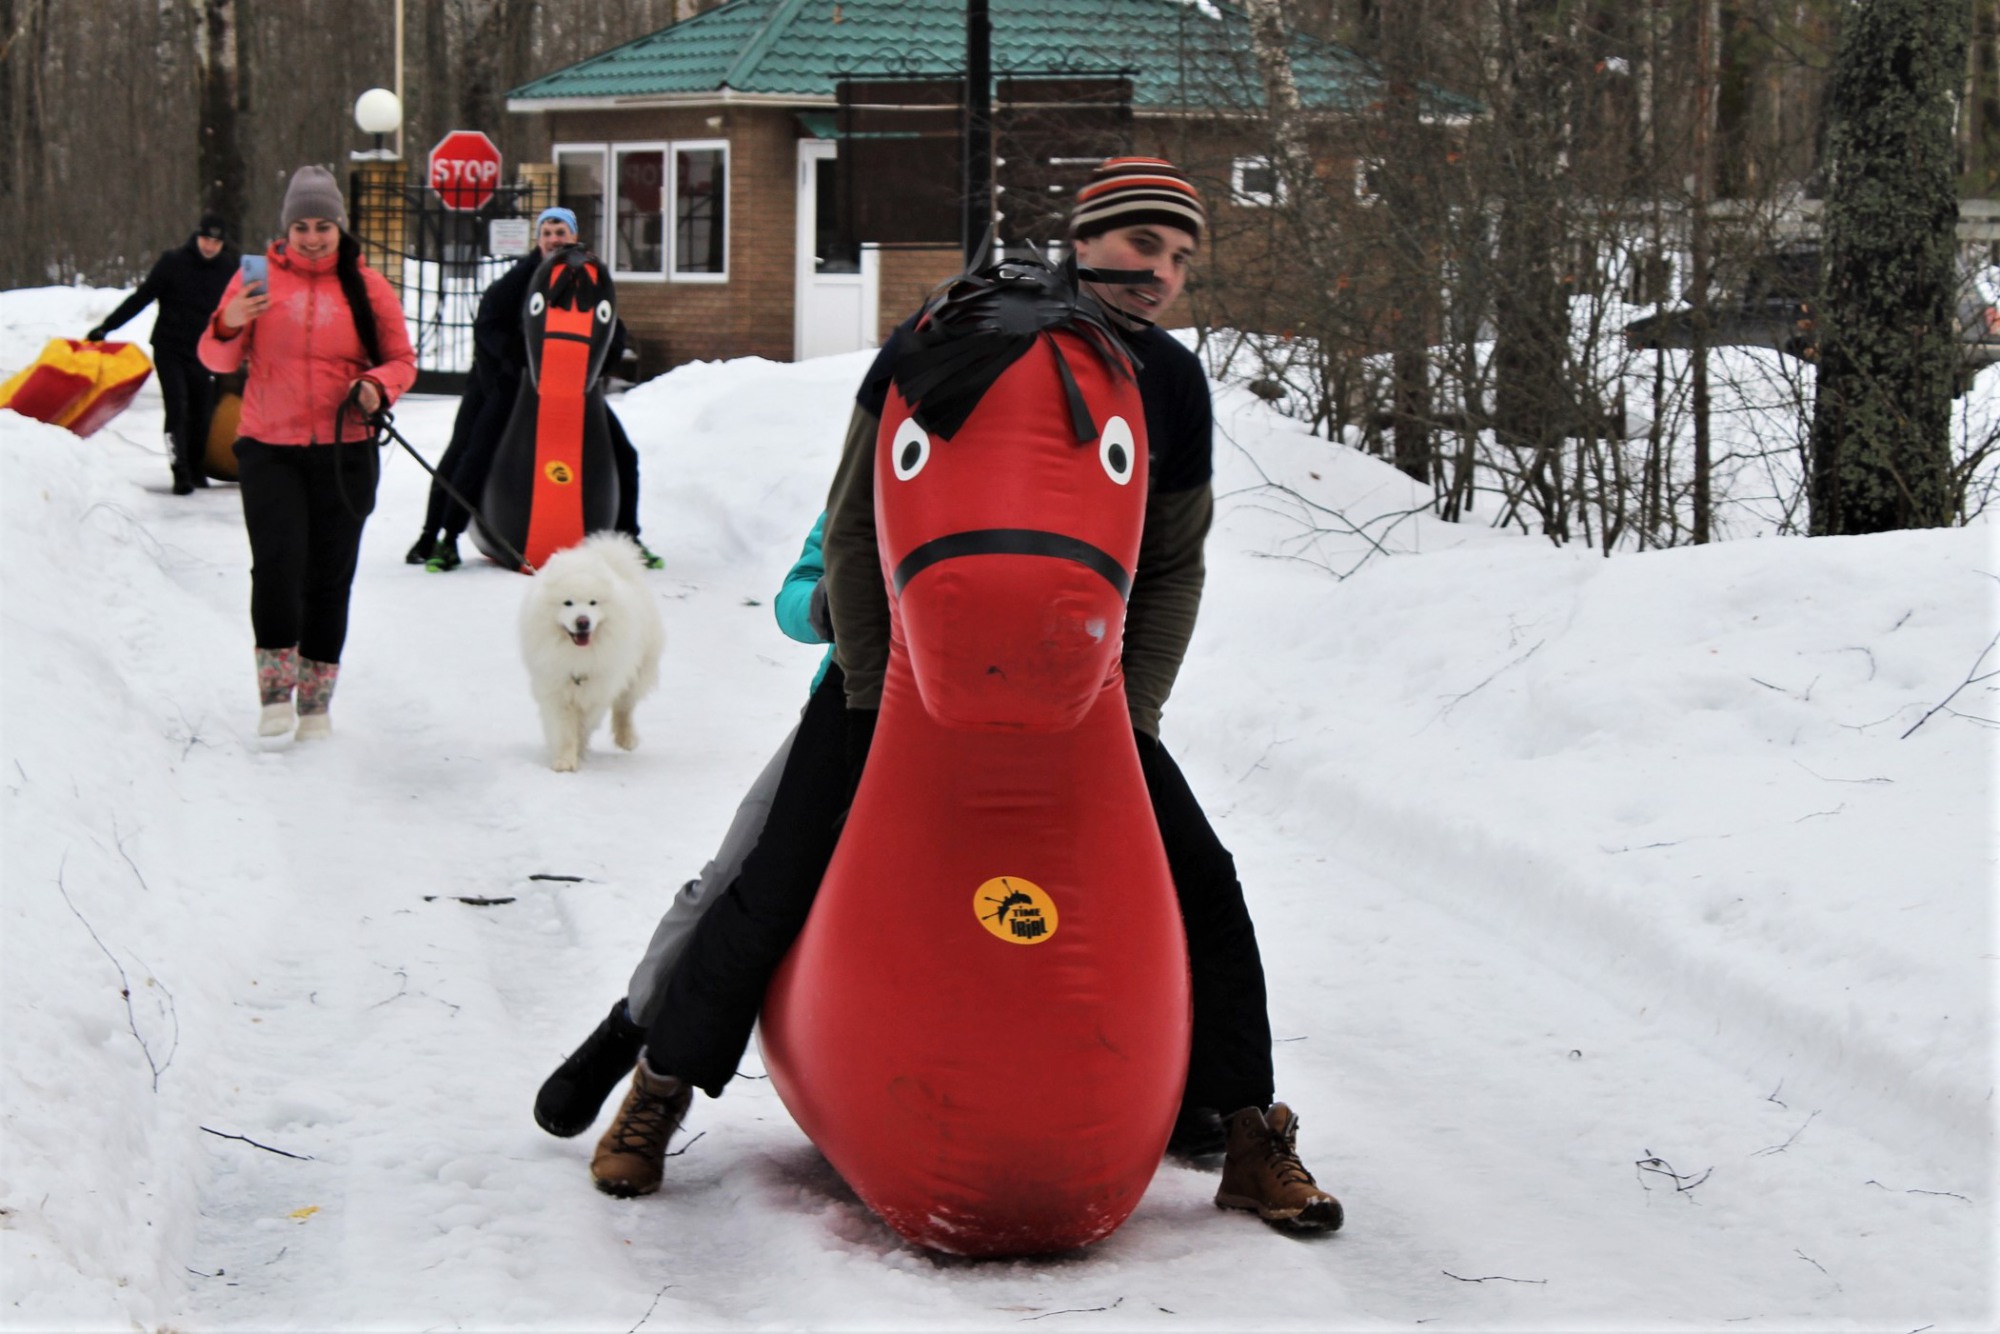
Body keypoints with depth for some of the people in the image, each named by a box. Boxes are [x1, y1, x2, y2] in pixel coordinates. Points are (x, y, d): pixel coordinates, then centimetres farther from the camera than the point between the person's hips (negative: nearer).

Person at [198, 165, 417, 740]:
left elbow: (402, 360, 10)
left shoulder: (368, 287, 4)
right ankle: (276, 689, -6)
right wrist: (228, 326, -17)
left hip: (344, 452, 1)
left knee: (330, 574, 5)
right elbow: (217, 361, 5)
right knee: (277, 562, -17)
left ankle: (316, 699, 16)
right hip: (269, 449, -1)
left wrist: (378, 387, -11)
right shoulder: (257, 278, 3)